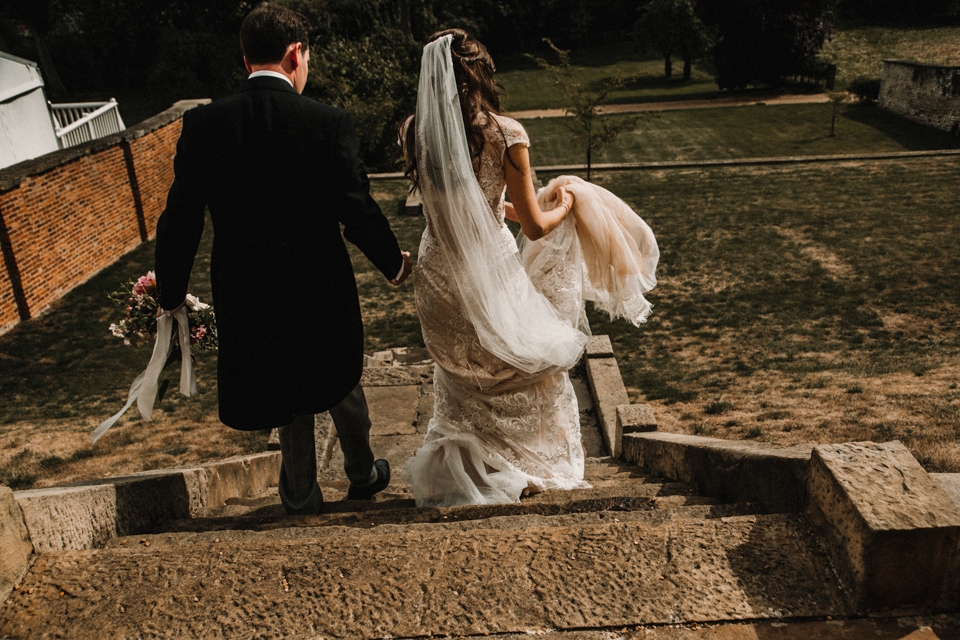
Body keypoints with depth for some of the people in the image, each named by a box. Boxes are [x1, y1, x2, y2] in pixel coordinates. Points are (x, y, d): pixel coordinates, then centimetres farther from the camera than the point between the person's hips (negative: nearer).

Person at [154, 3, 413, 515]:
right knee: (340, 381, 24)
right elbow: (357, 214, -13)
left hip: (246, 295, 2)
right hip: (322, 289, -1)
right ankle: (363, 475, 44)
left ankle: (301, 493, 39)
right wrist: (395, 265, 6)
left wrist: (171, 293, 9)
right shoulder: (328, 124, -15)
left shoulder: (202, 125, -8)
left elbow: (180, 219, -5)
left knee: (284, 389, 23)